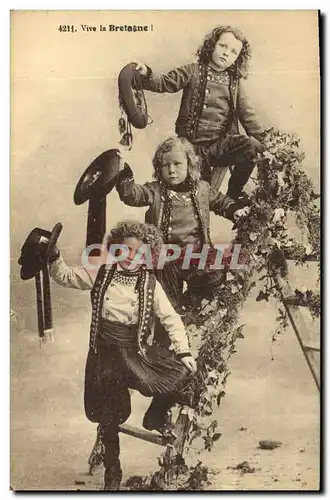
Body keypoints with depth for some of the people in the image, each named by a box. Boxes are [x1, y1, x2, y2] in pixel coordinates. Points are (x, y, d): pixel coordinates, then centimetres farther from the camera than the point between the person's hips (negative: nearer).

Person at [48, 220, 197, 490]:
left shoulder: (150, 283, -6)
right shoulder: (102, 274, -4)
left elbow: (171, 318, -5)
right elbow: (66, 276, 2)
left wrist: (184, 351, -12)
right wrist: (54, 257, -17)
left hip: (138, 349, 1)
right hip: (106, 350, 0)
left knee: (183, 371, -17)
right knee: (110, 416, 8)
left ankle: (155, 417, 13)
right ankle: (112, 471, 35)